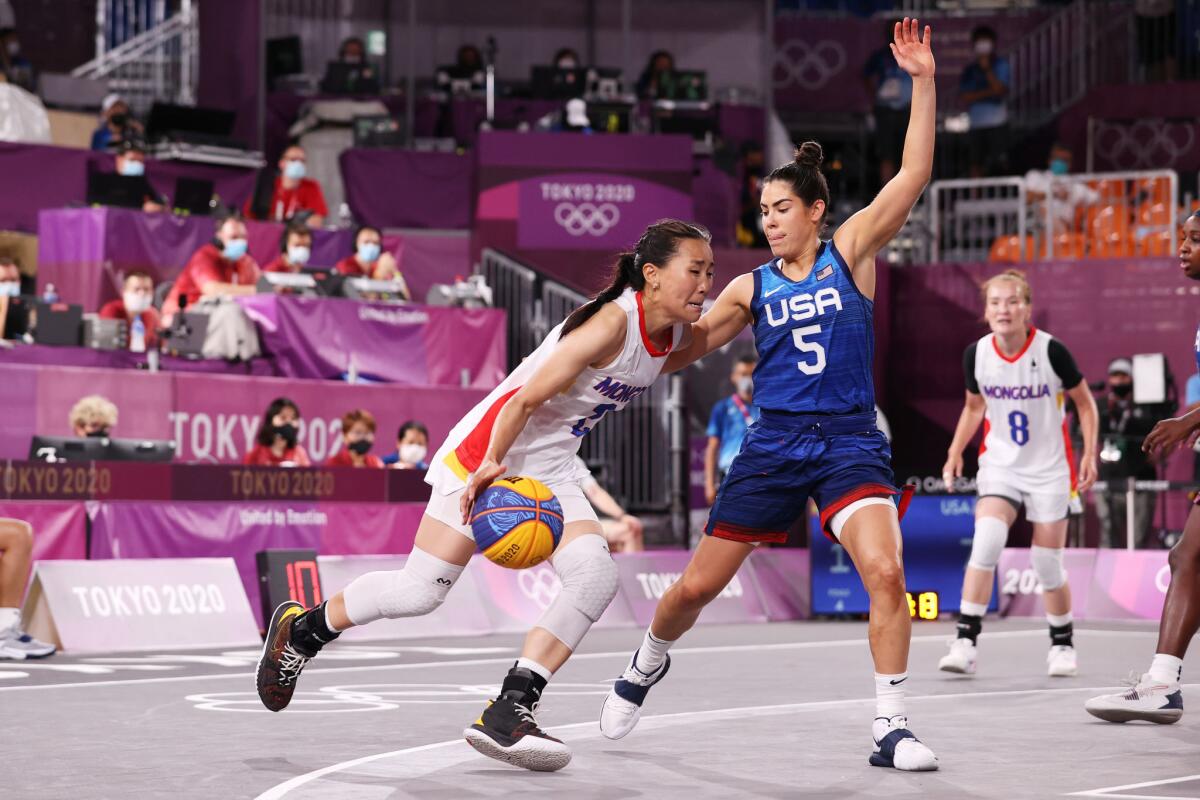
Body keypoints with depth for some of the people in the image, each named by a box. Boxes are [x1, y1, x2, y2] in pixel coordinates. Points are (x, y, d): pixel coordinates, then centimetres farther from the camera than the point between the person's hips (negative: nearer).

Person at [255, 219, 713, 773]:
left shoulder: (672, 334, -1)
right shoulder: (611, 323, -25)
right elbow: (526, 398, -24)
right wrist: (490, 468, -22)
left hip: (550, 471, 8)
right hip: (487, 453, -8)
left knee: (597, 575, -16)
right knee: (420, 591, -6)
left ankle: (508, 712, -16)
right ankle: (300, 629, 20)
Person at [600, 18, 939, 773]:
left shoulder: (851, 253, 3)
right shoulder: (752, 287, 8)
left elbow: (914, 176, -8)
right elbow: (676, 350, 13)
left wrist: (923, 82, -16)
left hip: (850, 441, -2)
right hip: (773, 445, 2)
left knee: (886, 572, -24)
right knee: (697, 585, 6)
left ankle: (892, 729, -14)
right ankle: (646, 666, 38)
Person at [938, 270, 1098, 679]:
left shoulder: (1051, 351, -16)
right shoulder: (976, 354, -6)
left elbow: (1085, 403, -1)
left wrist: (1090, 453, -10)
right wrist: (955, 453, 3)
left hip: (1050, 469, -2)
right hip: (1000, 465, 2)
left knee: (1047, 563, 1)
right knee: (986, 541, -22)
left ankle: (1062, 645, 24)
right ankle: (966, 641, -19)